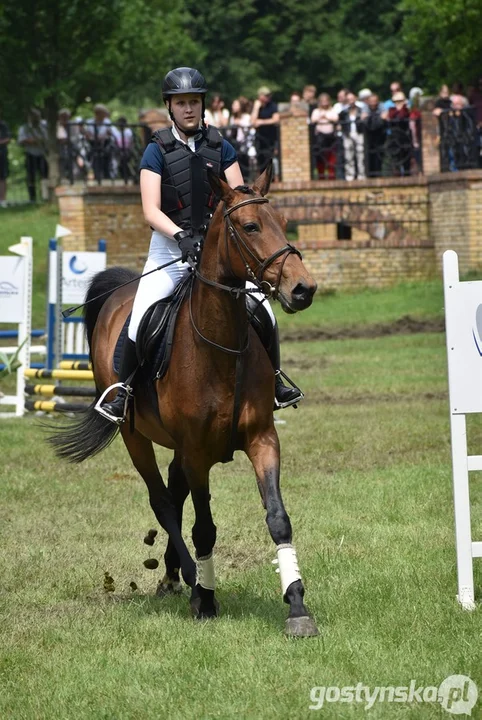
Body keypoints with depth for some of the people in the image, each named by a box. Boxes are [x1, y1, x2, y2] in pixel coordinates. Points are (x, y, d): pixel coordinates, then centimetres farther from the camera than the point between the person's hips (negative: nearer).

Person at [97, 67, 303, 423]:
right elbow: (152, 211, -12)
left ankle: (275, 381, 9)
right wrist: (182, 236, -29)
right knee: (140, 322, -16)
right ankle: (123, 390, 5)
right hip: (171, 246, -2)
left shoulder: (220, 148, 4)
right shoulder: (158, 151, -5)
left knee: (263, 309, -10)